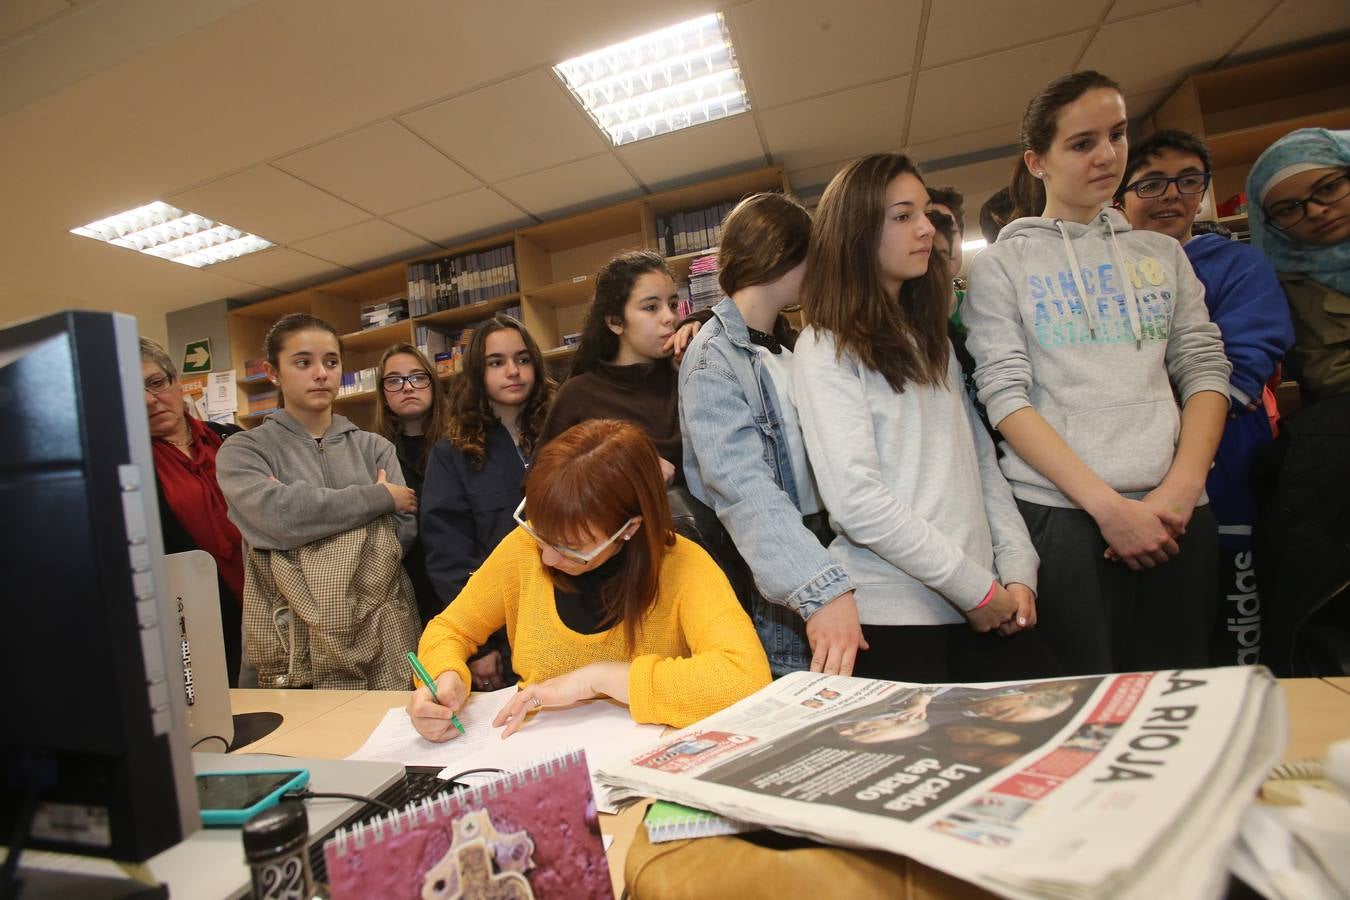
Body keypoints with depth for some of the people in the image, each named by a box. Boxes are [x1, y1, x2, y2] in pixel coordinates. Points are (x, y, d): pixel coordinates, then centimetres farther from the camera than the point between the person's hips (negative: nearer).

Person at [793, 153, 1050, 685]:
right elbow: (856, 500, -18)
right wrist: (979, 589, -12)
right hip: (893, 612, -6)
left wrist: (1019, 571, 1)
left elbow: (981, 460, 13)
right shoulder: (826, 350, -9)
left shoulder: (931, 340, 14)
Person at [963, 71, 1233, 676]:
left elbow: (1205, 370, 9)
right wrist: (1107, 504, -14)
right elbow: (1004, 395, -8)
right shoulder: (1002, 264, 2)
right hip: (1060, 510, -4)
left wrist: (1181, 488, -7)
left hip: (1176, 513, 4)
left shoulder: (1162, 254, 15)